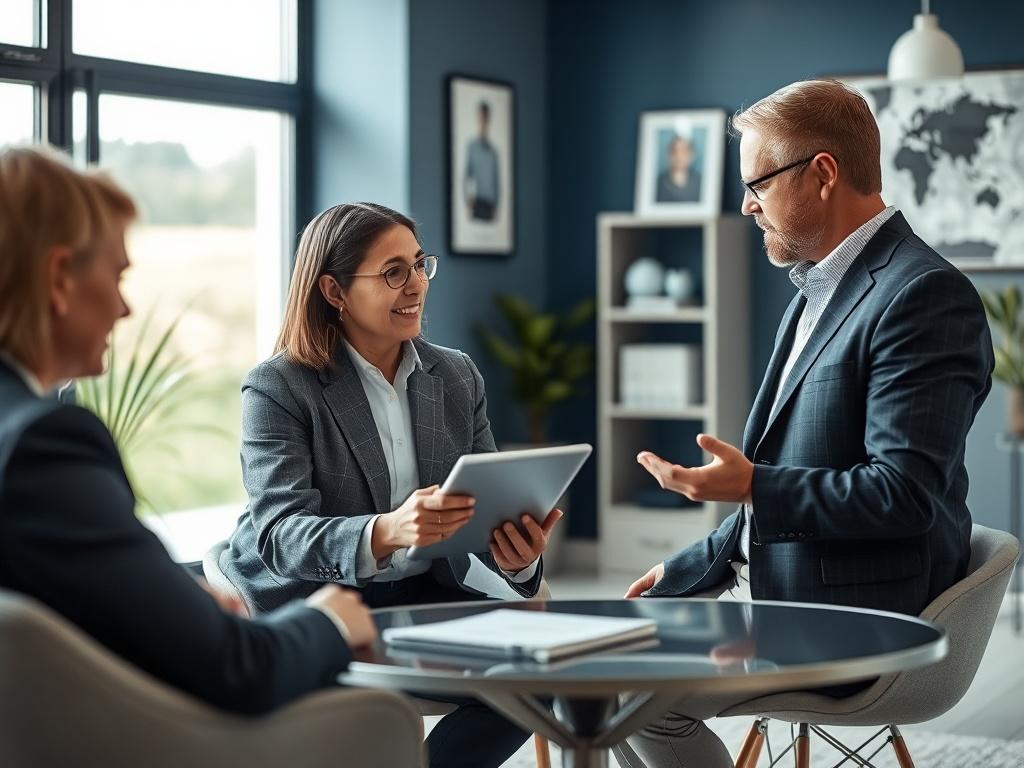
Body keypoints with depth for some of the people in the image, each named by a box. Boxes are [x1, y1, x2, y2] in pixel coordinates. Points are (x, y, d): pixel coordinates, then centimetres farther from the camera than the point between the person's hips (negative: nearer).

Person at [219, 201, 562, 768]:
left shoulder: (458, 377, 7)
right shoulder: (278, 389, -9)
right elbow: (278, 533, -20)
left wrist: (517, 555, -22)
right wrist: (385, 534, -40)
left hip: (422, 596, 5)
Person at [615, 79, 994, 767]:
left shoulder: (926, 295, -17)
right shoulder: (819, 291, 15)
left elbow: (905, 491, -24)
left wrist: (752, 488, -24)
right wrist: (687, 570, 15)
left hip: (852, 611, -10)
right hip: (772, 580, 10)